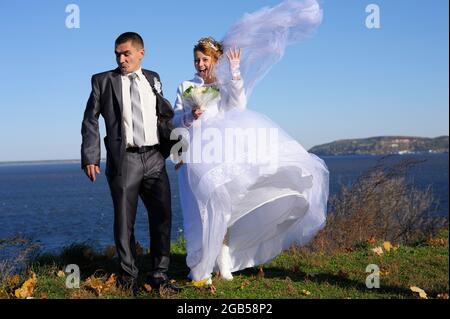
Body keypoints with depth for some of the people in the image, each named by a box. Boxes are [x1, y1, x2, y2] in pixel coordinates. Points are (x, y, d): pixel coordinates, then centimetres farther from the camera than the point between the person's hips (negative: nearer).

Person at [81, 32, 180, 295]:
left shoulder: (153, 79, 13)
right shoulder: (103, 80, 4)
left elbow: (166, 114, 20)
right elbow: (90, 120, 2)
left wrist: (176, 145, 10)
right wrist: (90, 157, -6)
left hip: (155, 159, 3)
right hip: (124, 160, -3)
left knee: (163, 217, 4)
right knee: (125, 222, 3)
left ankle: (159, 275, 15)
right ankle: (129, 277, 16)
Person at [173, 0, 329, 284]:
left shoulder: (225, 87, 16)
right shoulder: (186, 88, 15)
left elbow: (240, 106, -4)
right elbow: (176, 120, 8)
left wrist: (235, 71, -10)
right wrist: (190, 116, -14)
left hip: (221, 155, 2)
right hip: (194, 155, -2)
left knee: (223, 207, -3)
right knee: (203, 207, -15)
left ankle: (224, 263, 6)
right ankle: (199, 268, -10)